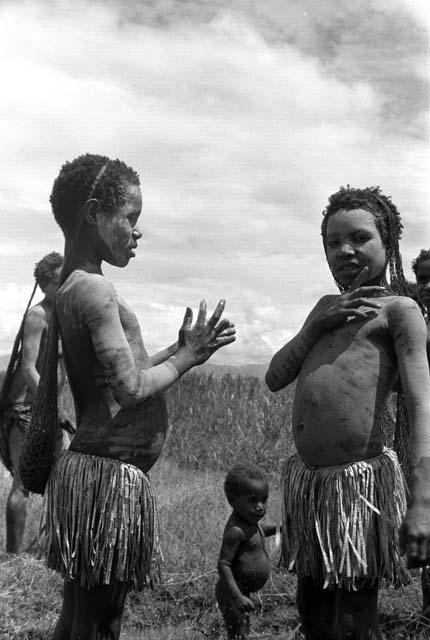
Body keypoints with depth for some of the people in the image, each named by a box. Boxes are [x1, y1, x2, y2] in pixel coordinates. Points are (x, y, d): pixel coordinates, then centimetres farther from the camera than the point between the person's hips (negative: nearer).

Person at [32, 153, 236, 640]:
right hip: (109, 473, -10)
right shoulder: (95, 290, -16)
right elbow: (131, 389, -20)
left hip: (94, 467, 10)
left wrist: (180, 349, 13)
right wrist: (186, 357, -5)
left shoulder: (69, 289, 14)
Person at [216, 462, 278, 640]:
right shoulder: (236, 530, -25)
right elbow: (223, 564, -27)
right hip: (233, 592, -10)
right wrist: (236, 596, -33)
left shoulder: (248, 520, 4)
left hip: (242, 591, 10)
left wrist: (277, 527, 17)